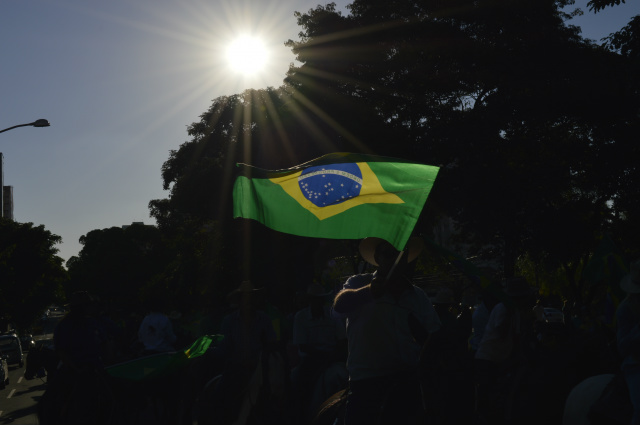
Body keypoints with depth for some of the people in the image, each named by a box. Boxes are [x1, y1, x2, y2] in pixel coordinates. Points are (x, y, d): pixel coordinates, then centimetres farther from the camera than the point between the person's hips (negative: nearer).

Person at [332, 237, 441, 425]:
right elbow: (340, 306, -15)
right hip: (366, 381, -2)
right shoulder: (359, 283, 7)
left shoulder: (417, 295, 16)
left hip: (409, 381, 3)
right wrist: (372, 289, -32)